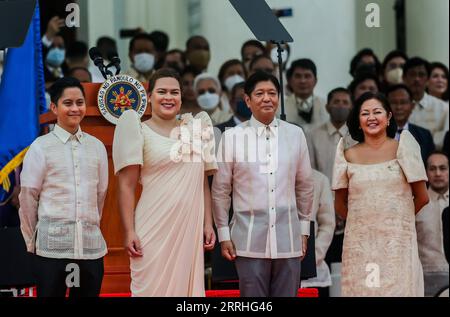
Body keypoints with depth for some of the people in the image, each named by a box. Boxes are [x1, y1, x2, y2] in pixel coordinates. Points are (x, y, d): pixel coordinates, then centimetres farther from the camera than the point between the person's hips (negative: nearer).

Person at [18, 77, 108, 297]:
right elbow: (28, 197, 3)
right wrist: (32, 242, 5)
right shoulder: (41, 147, 0)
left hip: (91, 246, 3)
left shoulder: (97, 147, 10)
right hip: (52, 248, -3)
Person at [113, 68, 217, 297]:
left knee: (186, 286, 5)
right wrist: (129, 232, -11)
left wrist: (208, 224, 8)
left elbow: (202, 183, 15)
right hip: (154, 232, -4)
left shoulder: (193, 129, 13)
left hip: (189, 230, 4)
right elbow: (126, 186, -4)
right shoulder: (140, 132, 0)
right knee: (154, 289, -4)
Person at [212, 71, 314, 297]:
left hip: (288, 238, 2)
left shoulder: (295, 134, 5)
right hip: (249, 240, -2)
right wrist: (223, 235, 4)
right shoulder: (232, 137, -2)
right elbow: (220, 190, 4)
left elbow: (305, 186, 13)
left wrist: (304, 229, 13)